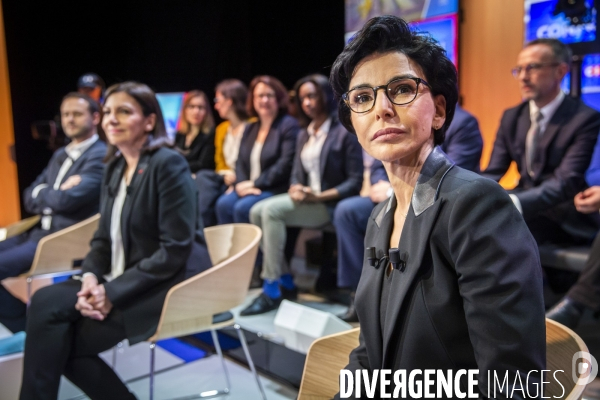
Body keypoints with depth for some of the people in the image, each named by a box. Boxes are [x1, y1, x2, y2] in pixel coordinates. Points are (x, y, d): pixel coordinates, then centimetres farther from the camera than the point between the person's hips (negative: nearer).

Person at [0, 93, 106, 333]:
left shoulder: (100, 156, -11)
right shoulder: (60, 155, 18)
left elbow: (68, 200, -22)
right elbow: (29, 199, 11)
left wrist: (41, 193, -1)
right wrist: (55, 194, -10)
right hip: (41, 232, 9)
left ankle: (28, 326, 3)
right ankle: (30, 325, 10)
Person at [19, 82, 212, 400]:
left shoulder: (168, 164, -13)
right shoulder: (114, 168, 11)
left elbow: (176, 250, -18)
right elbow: (104, 238, 12)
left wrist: (114, 292, -20)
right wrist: (91, 276, -9)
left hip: (171, 285, -7)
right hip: (122, 282, 7)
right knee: (44, 302, -16)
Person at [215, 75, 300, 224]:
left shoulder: (289, 125, -3)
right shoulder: (250, 129, 19)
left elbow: (285, 165, -13)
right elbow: (240, 162, 14)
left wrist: (255, 184, -14)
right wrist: (241, 184, -7)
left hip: (276, 189, -6)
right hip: (249, 188, 6)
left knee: (243, 207, -28)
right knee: (223, 203, -20)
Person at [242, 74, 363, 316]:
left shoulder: (345, 132, -4)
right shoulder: (304, 135, 18)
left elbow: (355, 181, -10)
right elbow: (296, 173, 16)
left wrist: (320, 196, -20)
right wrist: (295, 188, -8)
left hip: (329, 204, -7)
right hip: (304, 201, 7)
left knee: (271, 210, -27)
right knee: (257, 211, -16)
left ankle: (272, 289, -23)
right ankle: (285, 282, -10)